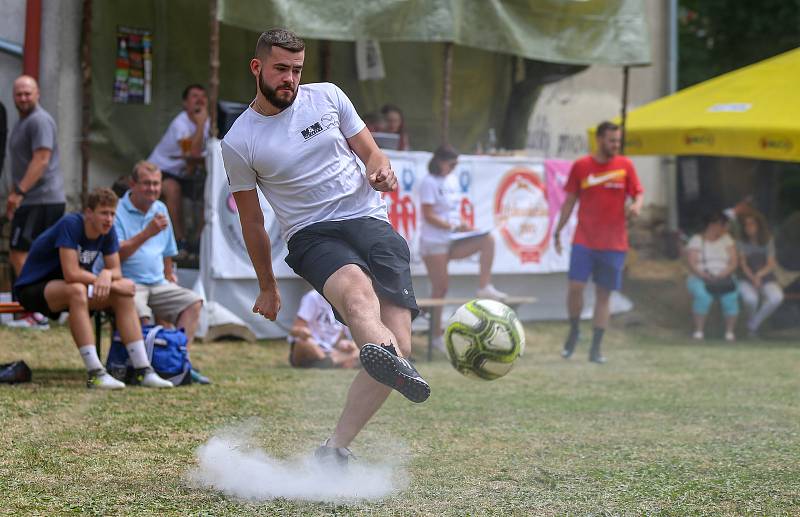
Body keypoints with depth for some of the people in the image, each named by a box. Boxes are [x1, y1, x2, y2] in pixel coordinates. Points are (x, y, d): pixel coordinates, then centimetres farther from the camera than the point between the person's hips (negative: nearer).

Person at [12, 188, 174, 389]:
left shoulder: (107, 231, -4)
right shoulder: (70, 224, -27)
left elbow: (115, 271, 0)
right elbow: (71, 274, -33)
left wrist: (107, 275, -26)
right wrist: (114, 284, -22)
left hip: (69, 290, 8)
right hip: (32, 289, -8)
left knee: (123, 294, -9)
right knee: (77, 290, -38)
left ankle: (144, 371, -10)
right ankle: (95, 373, -40)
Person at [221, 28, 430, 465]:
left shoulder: (327, 97, 10)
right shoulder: (238, 143, 5)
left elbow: (371, 153, 19)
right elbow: (251, 220, 16)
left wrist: (381, 172, -6)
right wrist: (267, 287, 22)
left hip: (370, 221, 3)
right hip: (311, 236, -3)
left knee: (399, 342, -19)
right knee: (357, 287, -40)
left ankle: (335, 450, -14)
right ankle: (387, 358, -73)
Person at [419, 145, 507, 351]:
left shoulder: (452, 180, 12)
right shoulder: (429, 183, -10)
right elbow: (428, 216, -16)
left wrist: (464, 226, 0)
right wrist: (455, 227, -21)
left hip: (453, 241, 7)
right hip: (434, 242, -7)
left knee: (487, 239, -13)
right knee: (440, 287, -4)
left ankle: (485, 287, -15)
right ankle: (436, 336, 6)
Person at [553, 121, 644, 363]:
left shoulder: (625, 165, 4)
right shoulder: (581, 166, 3)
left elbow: (638, 193, 7)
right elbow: (570, 201, 8)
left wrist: (636, 205, -18)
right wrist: (558, 232, 6)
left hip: (613, 243, 1)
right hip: (584, 240, -1)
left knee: (603, 294, 2)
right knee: (575, 286, -12)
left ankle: (596, 347, 7)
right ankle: (574, 331, 12)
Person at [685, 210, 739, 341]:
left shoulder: (726, 239, 12)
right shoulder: (696, 240, 3)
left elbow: (734, 262, 2)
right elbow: (692, 264, -8)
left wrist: (721, 275, -16)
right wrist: (706, 276, -24)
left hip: (724, 278, 2)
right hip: (700, 278, -2)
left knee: (731, 295, -32)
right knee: (703, 295, -36)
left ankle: (730, 331, -24)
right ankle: (699, 330, -25)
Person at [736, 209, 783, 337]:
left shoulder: (768, 241, 5)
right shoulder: (741, 243, 0)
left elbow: (771, 264, -3)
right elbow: (742, 264, -9)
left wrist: (759, 275, -22)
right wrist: (753, 278, -27)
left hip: (767, 279, 2)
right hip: (747, 280, -2)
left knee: (777, 297, -32)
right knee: (751, 298, -38)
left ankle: (753, 325, -10)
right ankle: (751, 320, -2)